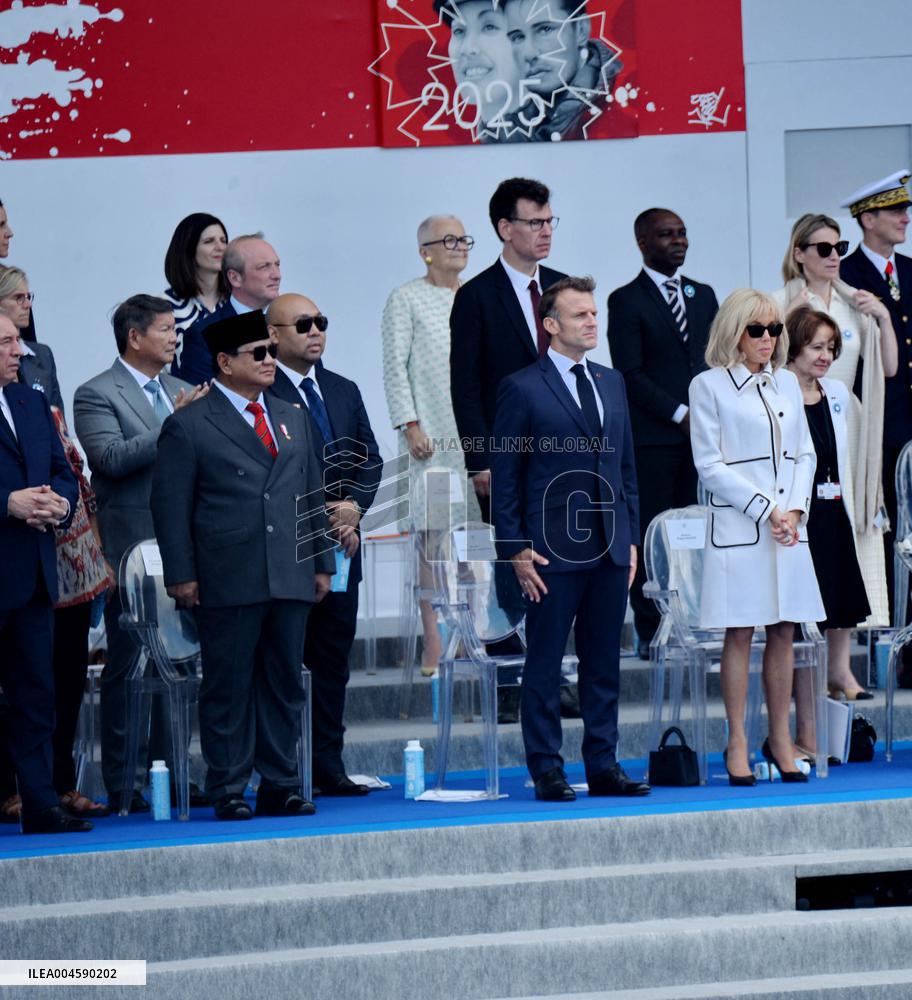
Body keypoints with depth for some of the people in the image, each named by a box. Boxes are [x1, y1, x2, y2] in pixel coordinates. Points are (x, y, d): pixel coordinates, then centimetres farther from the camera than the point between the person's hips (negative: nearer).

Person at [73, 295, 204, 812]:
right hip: (132, 551, -6)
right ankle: (123, 785, 3)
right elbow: (111, 457, -20)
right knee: (127, 669, -2)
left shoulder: (180, 391, 15)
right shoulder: (97, 395, -6)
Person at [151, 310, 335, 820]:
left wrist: (322, 562, 16)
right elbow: (171, 506, -3)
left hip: (291, 580, 5)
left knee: (285, 684, 7)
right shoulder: (188, 426, -1)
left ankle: (281, 787, 13)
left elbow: (313, 495, 21)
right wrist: (182, 576, -8)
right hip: (227, 582, -5)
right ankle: (229, 791, 5)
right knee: (228, 688, -1)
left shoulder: (293, 420, 17)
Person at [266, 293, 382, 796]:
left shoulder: (345, 392, 17)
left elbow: (370, 461, 14)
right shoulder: (260, 395, -7)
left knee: (334, 660, 8)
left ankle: (328, 765, 13)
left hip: (341, 547, 7)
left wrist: (353, 507, -5)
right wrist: (325, 515, -14)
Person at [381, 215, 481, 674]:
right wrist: (409, 424, -12)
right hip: (432, 436, -5)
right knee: (433, 534, -8)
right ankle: (433, 644, -9)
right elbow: (395, 366, -4)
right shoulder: (406, 299, 2)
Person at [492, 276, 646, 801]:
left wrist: (631, 536, 12)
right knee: (545, 665, 0)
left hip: (610, 549, 6)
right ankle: (547, 772, 5)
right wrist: (515, 549, -9)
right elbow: (506, 476, -4)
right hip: (553, 551, -5)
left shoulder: (611, 383, 14)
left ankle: (604, 766, 14)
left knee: (604, 664, 9)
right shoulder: (522, 388, -4)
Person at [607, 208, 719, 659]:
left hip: (702, 434, 5)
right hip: (651, 439, -5)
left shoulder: (703, 295, 18)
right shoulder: (626, 301, -1)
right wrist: (680, 414, -12)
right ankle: (651, 634, -2)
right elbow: (630, 373, -8)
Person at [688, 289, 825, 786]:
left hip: (789, 527, 5)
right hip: (737, 526, -5)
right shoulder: (709, 386, -2)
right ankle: (737, 743, 3)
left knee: (783, 632, 5)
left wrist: (794, 509, -3)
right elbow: (709, 465, -7)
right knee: (739, 634, -2)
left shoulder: (787, 383, 14)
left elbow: (805, 452, 14)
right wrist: (766, 509, -12)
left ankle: (780, 737, 12)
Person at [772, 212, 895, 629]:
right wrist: (789, 319, -15)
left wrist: (883, 318, -1)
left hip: (847, 423, 4)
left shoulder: (855, 302, 13)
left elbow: (888, 368, 11)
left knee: (860, 519, -1)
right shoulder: (781, 302, 1)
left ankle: (866, 615, 0)